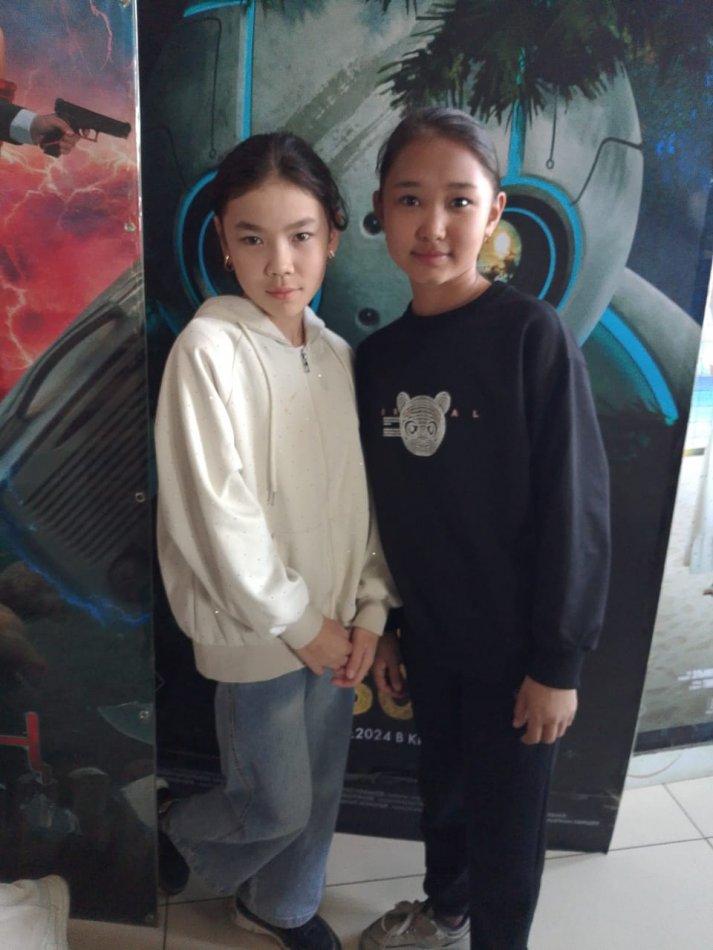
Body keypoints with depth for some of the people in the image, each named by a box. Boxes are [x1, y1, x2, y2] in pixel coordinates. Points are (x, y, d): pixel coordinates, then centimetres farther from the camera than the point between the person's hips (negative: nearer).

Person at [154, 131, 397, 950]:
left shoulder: (338, 355, 2)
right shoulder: (210, 347, -16)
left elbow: (365, 492, 4)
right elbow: (215, 512, -19)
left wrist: (368, 611, -1)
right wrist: (298, 621, -13)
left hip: (333, 623, 6)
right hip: (256, 631, -5)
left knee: (320, 785, 20)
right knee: (277, 804, 10)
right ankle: (177, 828, 43)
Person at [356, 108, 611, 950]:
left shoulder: (532, 335, -16)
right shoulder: (377, 357, 0)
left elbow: (575, 504, -15)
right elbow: (382, 508, 6)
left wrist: (559, 660, -13)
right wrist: (383, 625, 9)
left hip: (516, 645, -5)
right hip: (430, 636, 5)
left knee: (505, 819, 14)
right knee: (442, 786, 25)